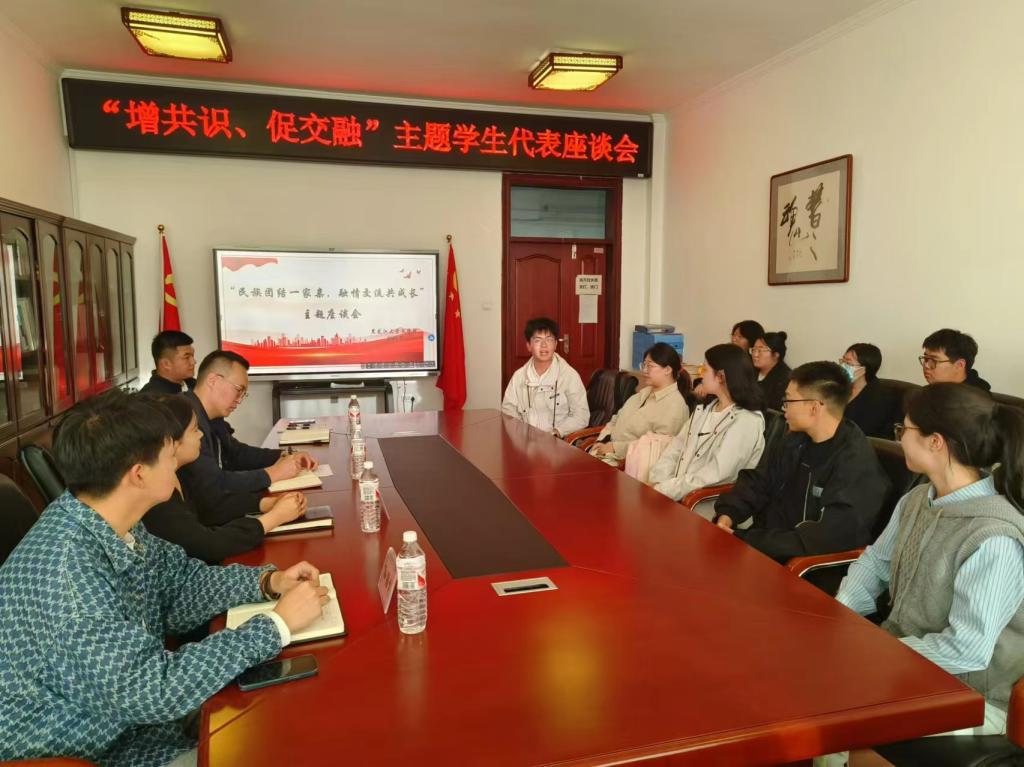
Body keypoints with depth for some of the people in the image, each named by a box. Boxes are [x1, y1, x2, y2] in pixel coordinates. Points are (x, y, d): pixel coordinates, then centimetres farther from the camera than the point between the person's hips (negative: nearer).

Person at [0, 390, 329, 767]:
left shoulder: (112, 523, -7)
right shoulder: (65, 567, -33)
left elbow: (181, 584, 7)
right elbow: (153, 690, -33)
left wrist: (269, 582, -8)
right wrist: (279, 623, -27)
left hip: (138, 719, 7)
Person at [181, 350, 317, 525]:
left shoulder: (212, 417, 8)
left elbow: (236, 453, 21)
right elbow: (212, 485, -29)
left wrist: (285, 457, 6)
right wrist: (272, 473, -18)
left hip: (213, 505, 9)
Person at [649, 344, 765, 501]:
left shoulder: (746, 422, -14)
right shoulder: (704, 409, 12)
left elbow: (713, 477, -19)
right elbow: (676, 447, 9)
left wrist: (662, 491, -16)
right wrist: (656, 484, -6)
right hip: (678, 494, 7)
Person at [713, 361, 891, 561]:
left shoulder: (857, 465, -21)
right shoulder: (797, 440, 5)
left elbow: (829, 539, -27)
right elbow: (759, 480, 12)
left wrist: (749, 541, -25)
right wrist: (728, 513, -8)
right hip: (767, 542, 7)